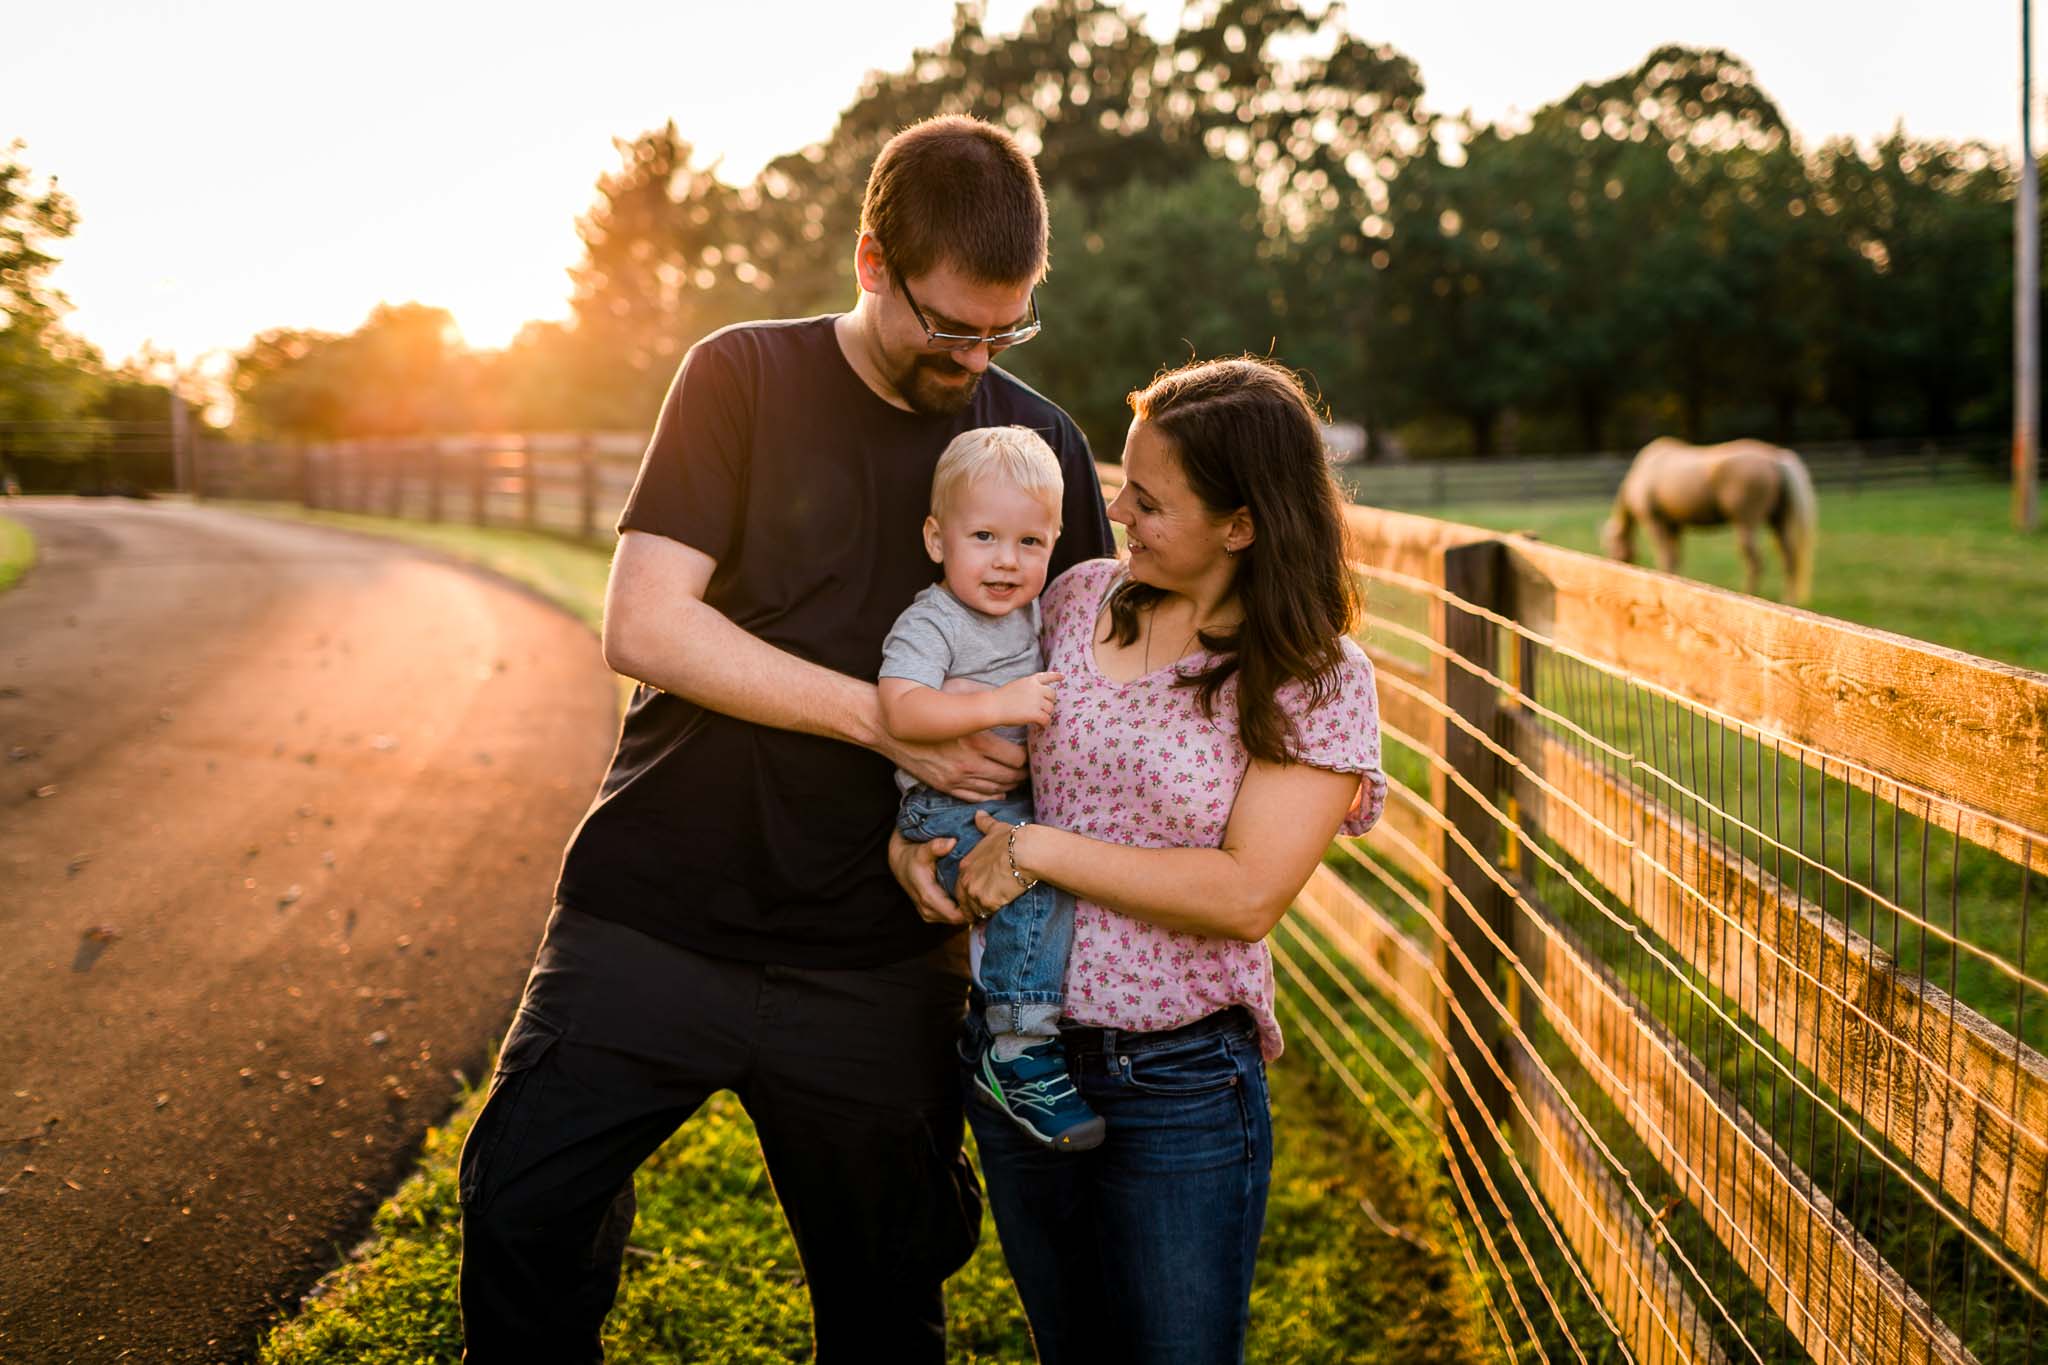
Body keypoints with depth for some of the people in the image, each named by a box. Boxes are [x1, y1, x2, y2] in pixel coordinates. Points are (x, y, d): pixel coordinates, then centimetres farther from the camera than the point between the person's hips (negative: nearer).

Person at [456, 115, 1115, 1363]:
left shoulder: (1040, 445, 5)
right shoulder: (746, 378, -2)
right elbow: (645, 626, -12)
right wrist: (890, 721, -18)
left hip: (875, 965, 2)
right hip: (656, 918, -1)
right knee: (522, 1217, -1)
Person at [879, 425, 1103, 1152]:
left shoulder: (1032, 611, 12)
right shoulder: (929, 624, -12)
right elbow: (901, 709, -28)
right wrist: (1001, 703, -30)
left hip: (1019, 801, 9)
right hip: (950, 812, -9)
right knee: (1038, 883, -28)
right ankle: (1019, 1052, -19)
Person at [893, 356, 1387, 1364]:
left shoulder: (1317, 681, -11)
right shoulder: (1078, 600, 2)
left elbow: (1246, 895, -19)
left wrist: (1035, 849, -18)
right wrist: (909, 840, -5)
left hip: (1177, 1082, -4)